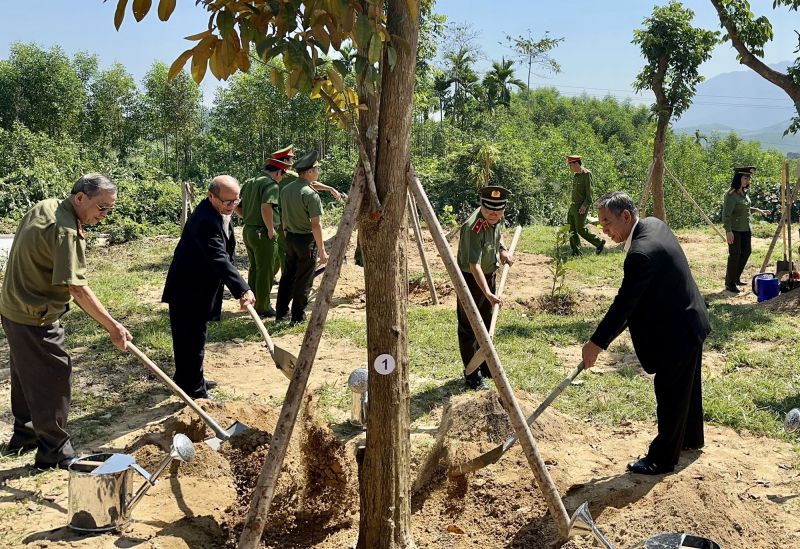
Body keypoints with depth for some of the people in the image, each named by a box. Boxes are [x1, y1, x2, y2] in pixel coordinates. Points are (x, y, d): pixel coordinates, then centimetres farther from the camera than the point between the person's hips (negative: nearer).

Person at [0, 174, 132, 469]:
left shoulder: (45, 206, 3)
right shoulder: (65, 231, -27)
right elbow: (78, 289, -30)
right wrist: (113, 327, -26)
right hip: (35, 319, -10)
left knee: (26, 376, 23)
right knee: (53, 381, 1)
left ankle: (24, 436, 39)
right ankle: (55, 453, 12)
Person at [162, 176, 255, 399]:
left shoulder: (216, 213, 3)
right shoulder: (206, 222, -30)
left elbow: (223, 255, 17)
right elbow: (220, 259, -39)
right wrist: (242, 289, -46)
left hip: (197, 287, 11)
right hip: (189, 291, -11)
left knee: (190, 338, 23)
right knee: (193, 340, -2)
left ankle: (185, 379, 38)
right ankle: (195, 392, 8)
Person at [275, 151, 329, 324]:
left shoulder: (286, 189, 5)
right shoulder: (310, 194, -19)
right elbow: (315, 225, -21)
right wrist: (322, 250, -17)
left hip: (290, 238, 8)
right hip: (307, 240, -7)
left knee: (288, 276, 18)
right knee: (303, 281, 3)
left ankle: (281, 312, 26)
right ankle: (298, 317, 11)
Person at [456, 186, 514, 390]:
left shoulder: (496, 219, -8)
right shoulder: (473, 228, -33)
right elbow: (474, 265, -38)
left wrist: (502, 249, 0)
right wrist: (488, 294, -45)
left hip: (490, 274, 9)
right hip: (471, 278, -8)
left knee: (485, 324, 21)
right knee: (469, 328, 1)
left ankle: (485, 367, 38)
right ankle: (473, 376, 11)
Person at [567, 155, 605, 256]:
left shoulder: (587, 174, -11)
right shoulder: (575, 175, 15)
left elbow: (589, 192, -16)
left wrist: (585, 205, -23)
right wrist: (573, 205, 18)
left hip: (581, 207, -9)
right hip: (573, 205, 9)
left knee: (580, 229, -11)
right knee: (571, 230, 6)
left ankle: (599, 242, 4)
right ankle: (576, 252, 12)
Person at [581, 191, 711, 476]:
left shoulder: (642, 253, -31)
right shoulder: (654, 224, -1)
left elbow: (624, 303, -29)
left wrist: (596, 343, -24)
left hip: (676, 333, -11)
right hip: (690, 322, 11)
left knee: (669, 396, 3)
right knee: (686, 387, 25)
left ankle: (662, 458, 16)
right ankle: (690, 438, 44)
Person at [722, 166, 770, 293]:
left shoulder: (744, 192, 8)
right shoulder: (731, 194, -18)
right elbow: (726, 214, -22)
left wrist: (758, 210, 19)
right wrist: (728, 231, -27)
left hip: (745, 229, 9)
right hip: (734, 229, -9)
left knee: (746, 251, 13)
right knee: (735, 254, -5)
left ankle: (736, 278, 27)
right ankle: (729, 283, 6)